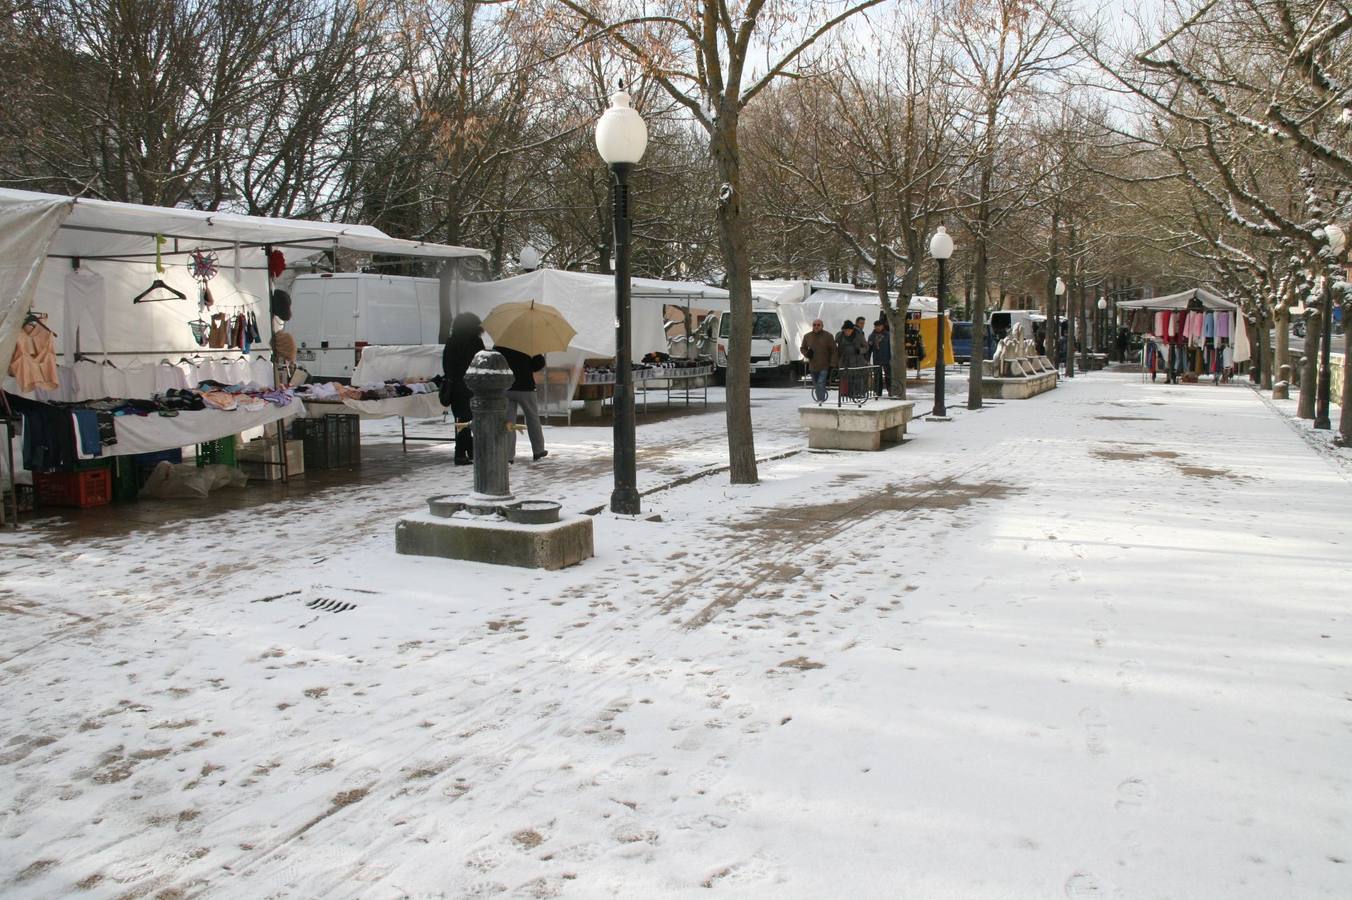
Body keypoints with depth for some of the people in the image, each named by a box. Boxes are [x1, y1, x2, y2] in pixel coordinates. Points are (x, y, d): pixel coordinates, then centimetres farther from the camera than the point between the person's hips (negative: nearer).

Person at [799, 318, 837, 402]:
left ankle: (821, 400, -19)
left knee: (821, 383, -18)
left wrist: (832, 364, -8)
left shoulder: (828, 336, -3)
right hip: (812, 366, 4)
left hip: (824, 366, -4)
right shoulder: (807, 336, 6)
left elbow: (833, 351, -1)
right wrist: (806, 354, -5)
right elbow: (802, 348, 19)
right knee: (816, 386, 10)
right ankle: (819, 400, 23)